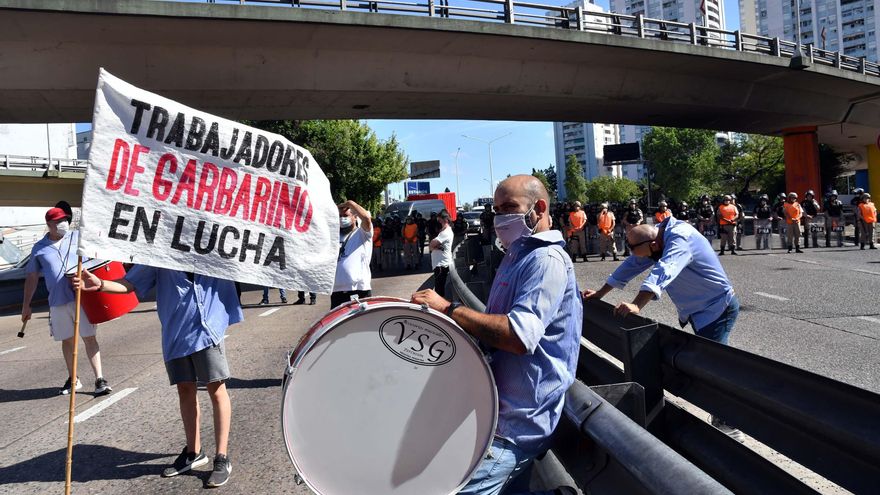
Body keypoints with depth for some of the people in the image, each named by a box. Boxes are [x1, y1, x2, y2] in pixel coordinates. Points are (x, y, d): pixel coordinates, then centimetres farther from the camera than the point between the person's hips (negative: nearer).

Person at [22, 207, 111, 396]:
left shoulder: (79, 237, 4)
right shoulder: (39, 248, 9)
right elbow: (32, 278, 14)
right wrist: (26, 305, 13)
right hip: (58, 302, 3)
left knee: (90, 338, -4)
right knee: (67, 340, 12)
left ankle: (100, 379, -1)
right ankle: (73, 379, 26)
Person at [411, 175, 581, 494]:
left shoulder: (547, 260, -17)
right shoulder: (517, 255, 15)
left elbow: (520, 335, -31)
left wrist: (447, 309, -26)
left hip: (516, 427, -10)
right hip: (495, 408, 10)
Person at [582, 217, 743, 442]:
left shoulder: (680, 238, -28)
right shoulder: (654, 237, -3)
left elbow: (663, 272, -44)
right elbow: (632, 265, 3)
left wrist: (636, 305, -56)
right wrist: (600, 293, 2)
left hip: (718, 307, -9)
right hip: (698, 310, 9)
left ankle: (729, 426, -3)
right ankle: (721, 416, 22)